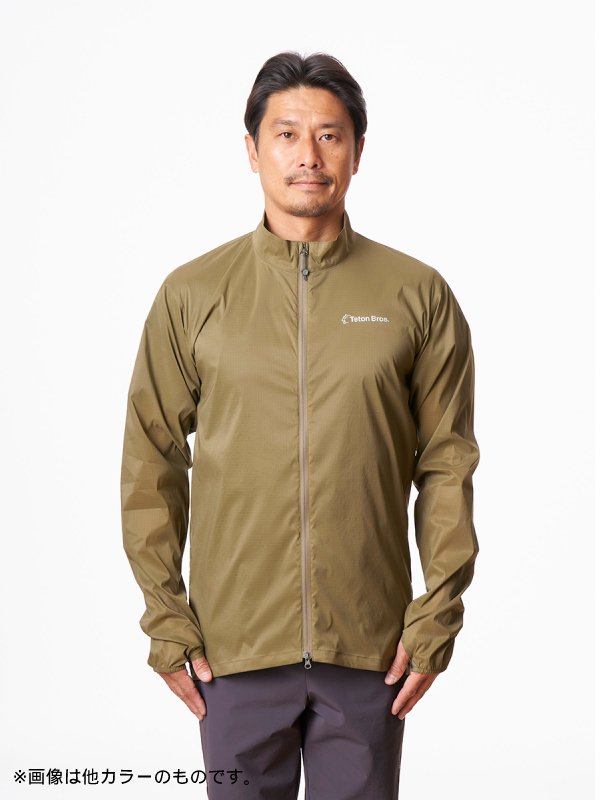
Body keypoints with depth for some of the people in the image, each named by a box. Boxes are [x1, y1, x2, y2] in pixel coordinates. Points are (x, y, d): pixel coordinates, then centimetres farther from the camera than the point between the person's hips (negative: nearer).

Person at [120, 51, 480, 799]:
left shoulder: (418, 295, 1)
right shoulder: (191, 294, 1)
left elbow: (447, 466, 2)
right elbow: (150, 465, 3)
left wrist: (436, 620, -3)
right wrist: (167, 623, -2)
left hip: (372, 647, 0)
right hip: (234, 648, 0)